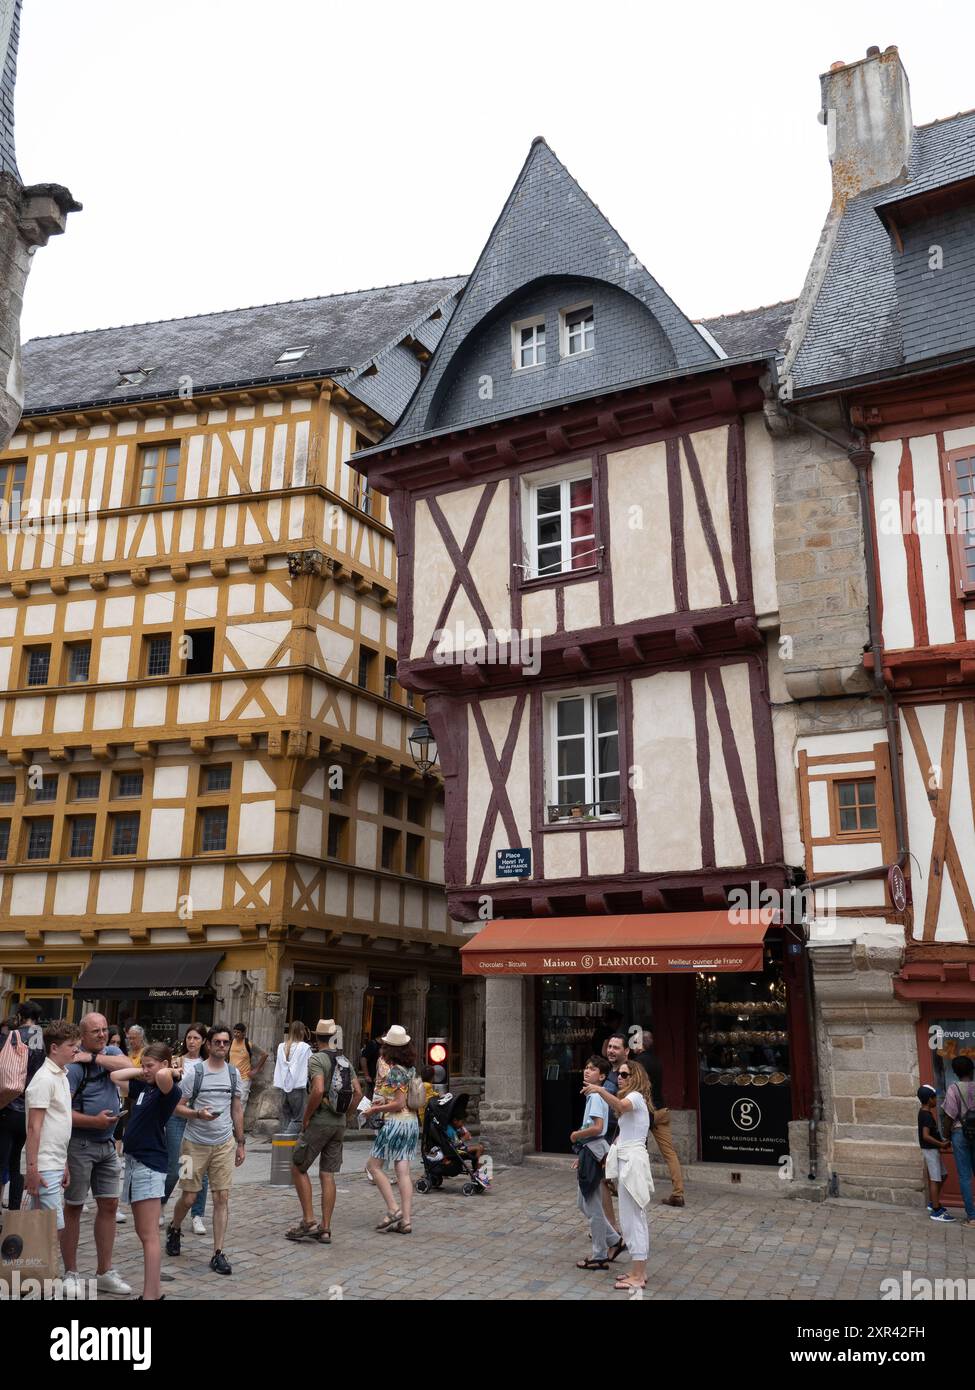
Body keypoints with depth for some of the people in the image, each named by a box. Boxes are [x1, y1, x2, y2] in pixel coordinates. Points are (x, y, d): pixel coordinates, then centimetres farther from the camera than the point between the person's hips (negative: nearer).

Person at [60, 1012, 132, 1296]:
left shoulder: (110, 1052, 6)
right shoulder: (74, 1066, -14)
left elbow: (127, 1065, -16)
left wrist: (93, 1057, -19)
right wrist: (96, 1121, -23)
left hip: (107, 1144, 6)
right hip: (80, 1144, -6)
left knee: (109, 1206, 9)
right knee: (73, 1207, 6)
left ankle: (104, 1273, 19)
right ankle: (70, 1274, 18)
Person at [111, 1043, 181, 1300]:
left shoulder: (168, 1090, -13)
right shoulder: (143, 1086, 11)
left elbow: (164, 1076, -36)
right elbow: (115, 1076, 18)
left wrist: (170, 1071, -14)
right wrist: (139, 1071, 8)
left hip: (150, 1164, -9)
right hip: (134, 1160, 9)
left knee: (149, 1235, -7)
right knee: (142, 1232, 13)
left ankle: (150, 1295, -6)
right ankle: (154, 1290, 21)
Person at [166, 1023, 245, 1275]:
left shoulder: (233, 1073, 5)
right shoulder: (195, 1072, -7)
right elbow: (178, 1106, -5)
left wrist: (240, 1143, 12)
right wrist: (198, 1114, -23)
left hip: (224, 1145, 3)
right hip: (195, 1143, -3)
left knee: (222, 1198, -1)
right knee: (188, 1197, 6)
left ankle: (218, 1254, 6)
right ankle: (174, 1229, 38)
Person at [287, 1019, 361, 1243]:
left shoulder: (317, 1059, -11)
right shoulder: (345, 1061, 10)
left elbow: (318, 1090, -24)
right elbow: (358, 1092, 8)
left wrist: (306, 1117, -13)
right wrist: (344, 1114, 15)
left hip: (320, 1122, -6)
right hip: (339, 1124, 7)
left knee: (298, 1168, 7)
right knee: (327, 1175, 9)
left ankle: (308, 1221, 3)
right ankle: (325, 1229, 9)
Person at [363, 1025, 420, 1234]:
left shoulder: (394, 1071, -16)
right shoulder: (410, 1068, 9)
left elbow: (399, 1104, -18)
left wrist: (375, 1109, -9)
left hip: (396, 1122, -8)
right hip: (412, 1122, 8)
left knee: (373, 1165, 5)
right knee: (403, 1171, 6)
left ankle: (393, 1209, -4)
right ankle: (406, 1219, 1)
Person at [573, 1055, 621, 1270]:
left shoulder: (596, 1096, -17)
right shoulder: (594, 1096, 13)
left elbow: (597, 1127, -29)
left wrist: (576, 1135, -13)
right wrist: (582, 1156, 19)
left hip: (593, 1152, -10)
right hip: (591, 1151, 10)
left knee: (592, 1206, 1)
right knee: (584, 1203, 19)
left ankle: (600, 1256, 11)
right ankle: (614, 1239, 26)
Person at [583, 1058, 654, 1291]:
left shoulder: (636, 1097, -12)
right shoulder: (631, 1100, 21)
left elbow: (620, 1105, -36)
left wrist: (600, 1090, -48)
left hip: (632, 1161, -11)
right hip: (628, 1160, 11)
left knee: (631, 1219, -8)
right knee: (637, 1218, 13)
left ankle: (637, 1277, -4)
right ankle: (639, 1271, 20)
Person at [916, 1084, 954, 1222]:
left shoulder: (923, 1113, 10)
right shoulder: (927, 1115, -21)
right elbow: (926, 1136, -28)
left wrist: (941, 1143, 9)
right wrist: (942, 1144, -21)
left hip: (933, 1149, 10)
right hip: (930, 1150, -10)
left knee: (943, 1174, 19)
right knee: (935, 1179, -5)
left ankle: (932, 1203, 28)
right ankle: (936, 1211, 0)